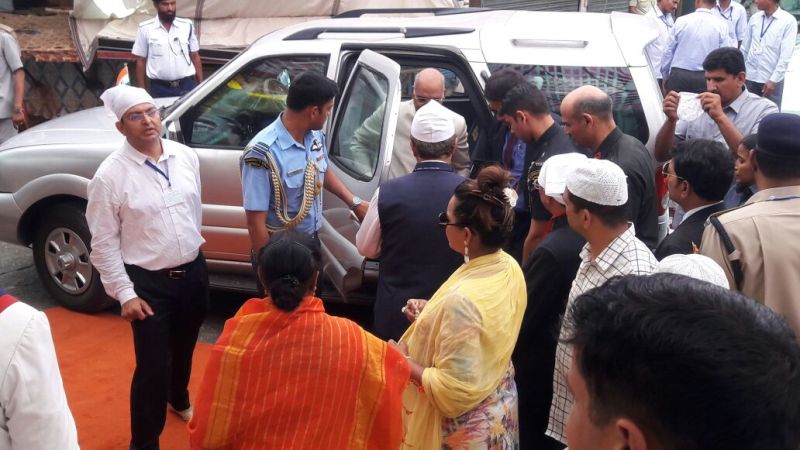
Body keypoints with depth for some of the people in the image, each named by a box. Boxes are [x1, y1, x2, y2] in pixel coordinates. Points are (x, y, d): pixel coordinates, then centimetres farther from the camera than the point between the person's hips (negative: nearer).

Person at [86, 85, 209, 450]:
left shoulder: (186, 157, -3)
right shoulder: (110, 174, -16)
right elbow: (104, 244, -12)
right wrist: (125, 294, -13)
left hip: (194, 271, 5)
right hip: (148, 282, -5)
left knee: (184, 348, 25)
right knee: (153, 364, -2)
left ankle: (179, 399, 55)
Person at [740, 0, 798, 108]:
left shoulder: (788, 21, -8)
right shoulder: (754, 18, 5)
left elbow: (786, 55, -11)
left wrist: (773, 80, -15)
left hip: (771, 79, -4)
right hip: (750, 77, 4)